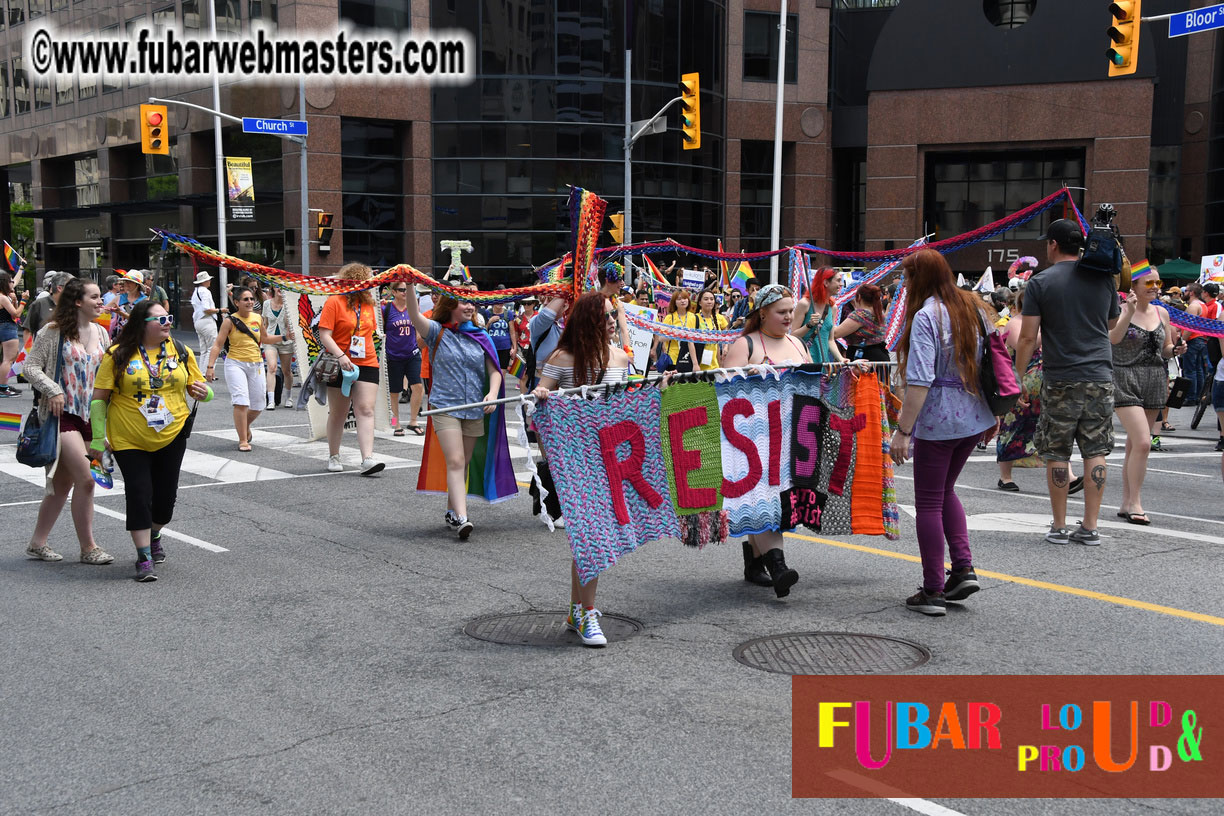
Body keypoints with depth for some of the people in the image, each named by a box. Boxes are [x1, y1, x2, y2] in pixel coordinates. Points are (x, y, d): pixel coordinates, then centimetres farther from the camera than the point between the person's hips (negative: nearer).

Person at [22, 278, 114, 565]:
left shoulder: (101, 333, 11)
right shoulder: (54, 332, -6)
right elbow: (31, 366, -6)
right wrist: (52, 390, -18)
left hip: (89, 415, 7)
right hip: (62, 413, -7)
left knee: (64, 482, 11)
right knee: (86, 479, -14)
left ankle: (37, 543, 23)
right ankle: (88, 548, -3)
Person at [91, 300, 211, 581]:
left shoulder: (181, 352, 3)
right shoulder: (118, 355, -8)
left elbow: (196, 387, 12)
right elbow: (99, 398, -5)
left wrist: (203, 393, -12)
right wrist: (98, 437, -7)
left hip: (172, 438, 3)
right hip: (129, 441, -3)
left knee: (166, 494, 9)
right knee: (139, 495, -5)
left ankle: (154, 537, 37)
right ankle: (144, 558, 3)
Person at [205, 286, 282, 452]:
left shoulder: (258, 319, 6)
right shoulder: (230, 321, -7)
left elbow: (264, 338, 24)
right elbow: (218, 344, -7)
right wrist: (211, 366, -15)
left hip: (256, 364, 5)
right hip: (236, 364, -5)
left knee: (257, 405, 10)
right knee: (241, 402, -17)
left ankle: (246, 427, 40)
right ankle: (243, 440, -9)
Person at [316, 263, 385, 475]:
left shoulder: (368, 303, 12)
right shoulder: (334, 302, -7)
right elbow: (324, 335, -13)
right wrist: (341, 356, -24)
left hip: (367, 365, 4)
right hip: (340, 366, -4)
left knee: (366, 410, -9)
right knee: (338, 413, 8)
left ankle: (367, 459, -17)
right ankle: (333, 456, 23)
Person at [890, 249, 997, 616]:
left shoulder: (926, 317, -15)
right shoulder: (973, 308, 8)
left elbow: (920, 381, -22)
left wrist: (902, 430, -20)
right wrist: (995, 413, 20)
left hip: (938, 422, -8)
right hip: (975, 419, 8)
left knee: (928, 503, 3)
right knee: (945, 490, 24)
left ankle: (933, 592, 6)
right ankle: (963, 567, 15)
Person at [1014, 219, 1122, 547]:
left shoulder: (1041, 282, -4)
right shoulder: (1103, 278, 6)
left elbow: (1027, 337, -8)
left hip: (1060, 381, -3)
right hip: (1100, 378, 3)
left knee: (1056, 454, 5)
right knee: (1095, 452, 6)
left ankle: (1059, 527, 10)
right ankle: (1090, 527, 8)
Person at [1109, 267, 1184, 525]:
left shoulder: (1162, 313, 12)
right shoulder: (1120, 310, -5)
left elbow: (1165, 349, 19)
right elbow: (1113, 338, -22)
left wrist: (1176, 350, -2)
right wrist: (1129, 311, -28)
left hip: (1155, 381, 6)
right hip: (1126, 380, -6)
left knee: (1134, 444, 11)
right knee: (1142, 442, -16)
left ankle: (1126, 503, 18)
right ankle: (1134, 503, -6)